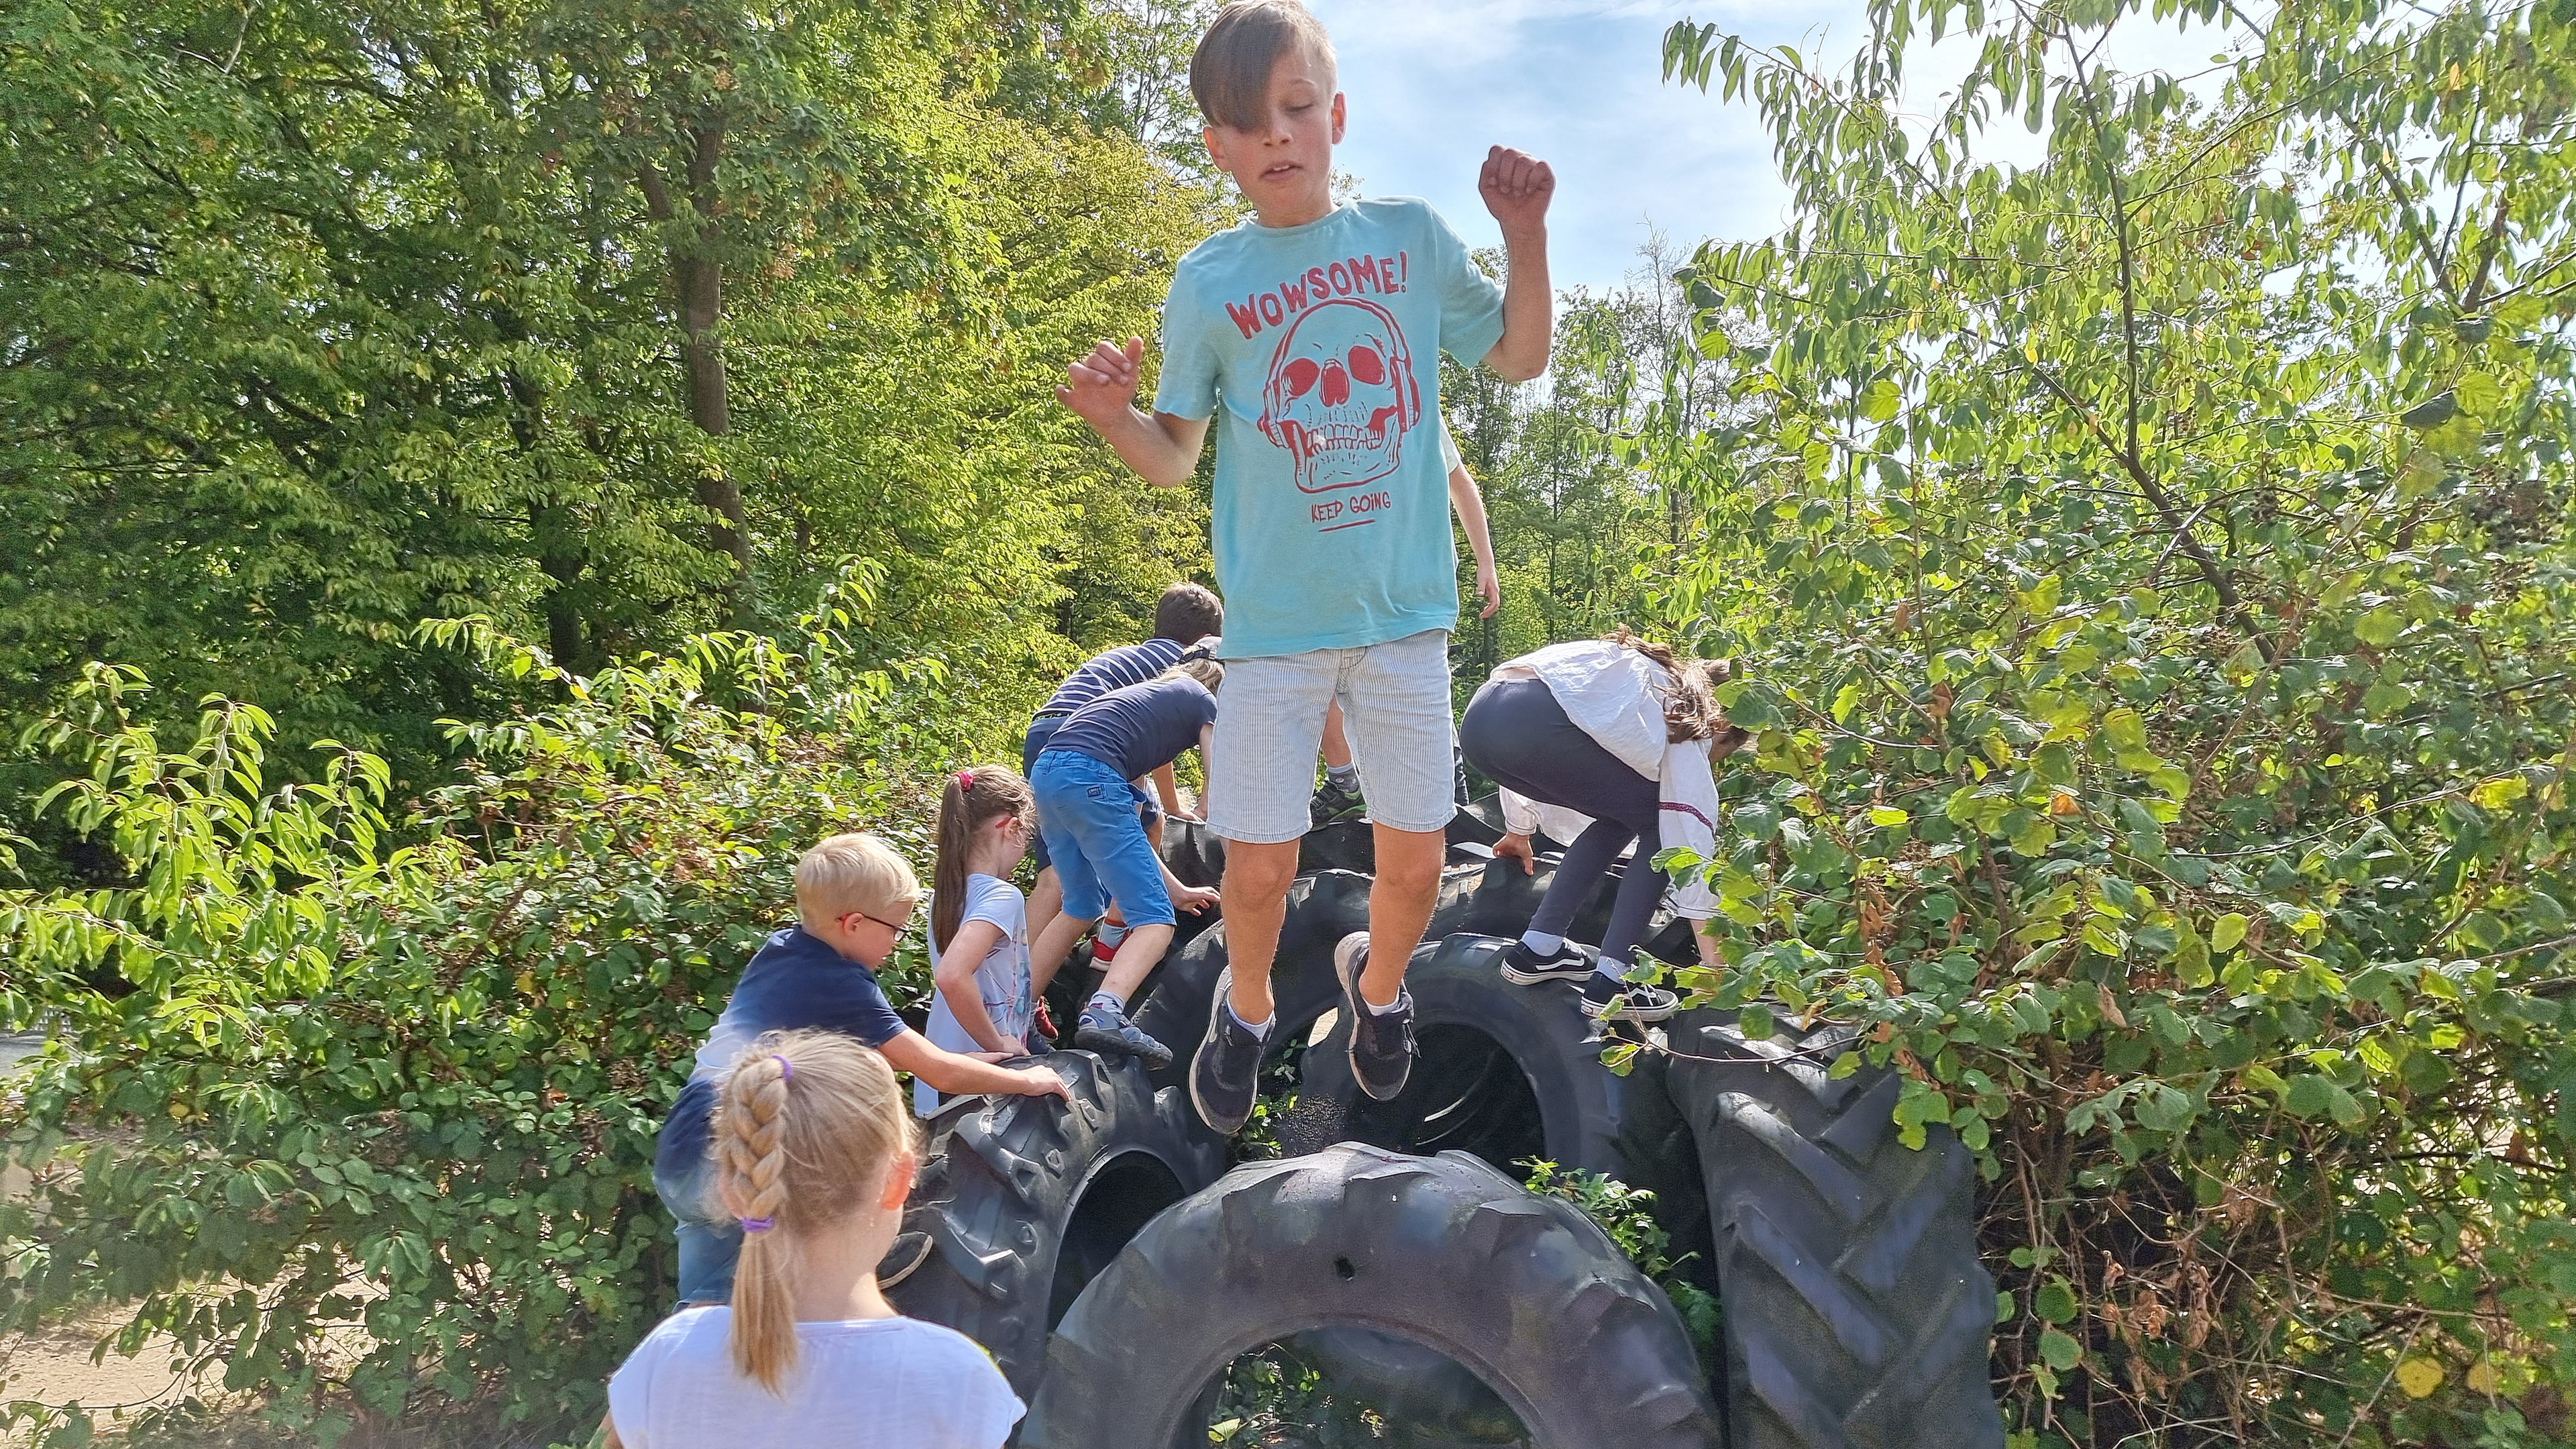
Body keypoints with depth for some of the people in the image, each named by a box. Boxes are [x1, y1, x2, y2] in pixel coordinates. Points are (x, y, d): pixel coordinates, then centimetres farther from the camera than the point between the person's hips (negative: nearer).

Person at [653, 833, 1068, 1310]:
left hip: (676, 1162, 9)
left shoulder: (777, 949, 11)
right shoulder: (843, 988, -13)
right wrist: (1027, 1080, 5)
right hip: (725, 1167, -9)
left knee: (706, 1311, 16)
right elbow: (940, 1072, -9)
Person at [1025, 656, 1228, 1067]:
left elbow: (1125, 822, 33)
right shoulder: (1205, 702, 17)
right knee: (1155, 921, -8)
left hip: (1044, 775, 8)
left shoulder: (1150, 695, 36)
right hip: (1090, 779, -8)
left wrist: (1174, 889, 35)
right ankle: (1103, 1015, -31)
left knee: (1083, 907, 26)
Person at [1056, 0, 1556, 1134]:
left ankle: (1377, 981, 40)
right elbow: (1175, 459, 3)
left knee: (1414, 860, 7)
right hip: (1273, 623, -1)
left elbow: (1520, 358, 14)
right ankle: (1247, 1009, 33)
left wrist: (1526, 236, 0)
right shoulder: (1209, 284, -3)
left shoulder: (1411, 238, 1)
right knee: (1259, 867, 0)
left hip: (1405, 612, 2)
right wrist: (1114, 417, -18)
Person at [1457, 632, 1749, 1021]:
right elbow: (1691, 832, 10)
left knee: (1621, 818, 25)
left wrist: (1518, 830, 56)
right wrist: (1713, 958, 12)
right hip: (1536, 724, -8)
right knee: (1661, 824, 12)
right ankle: (1609, 983, 6)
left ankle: (1535, 950, 24)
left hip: (1479, 718, 8)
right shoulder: (1687, 719, 18)